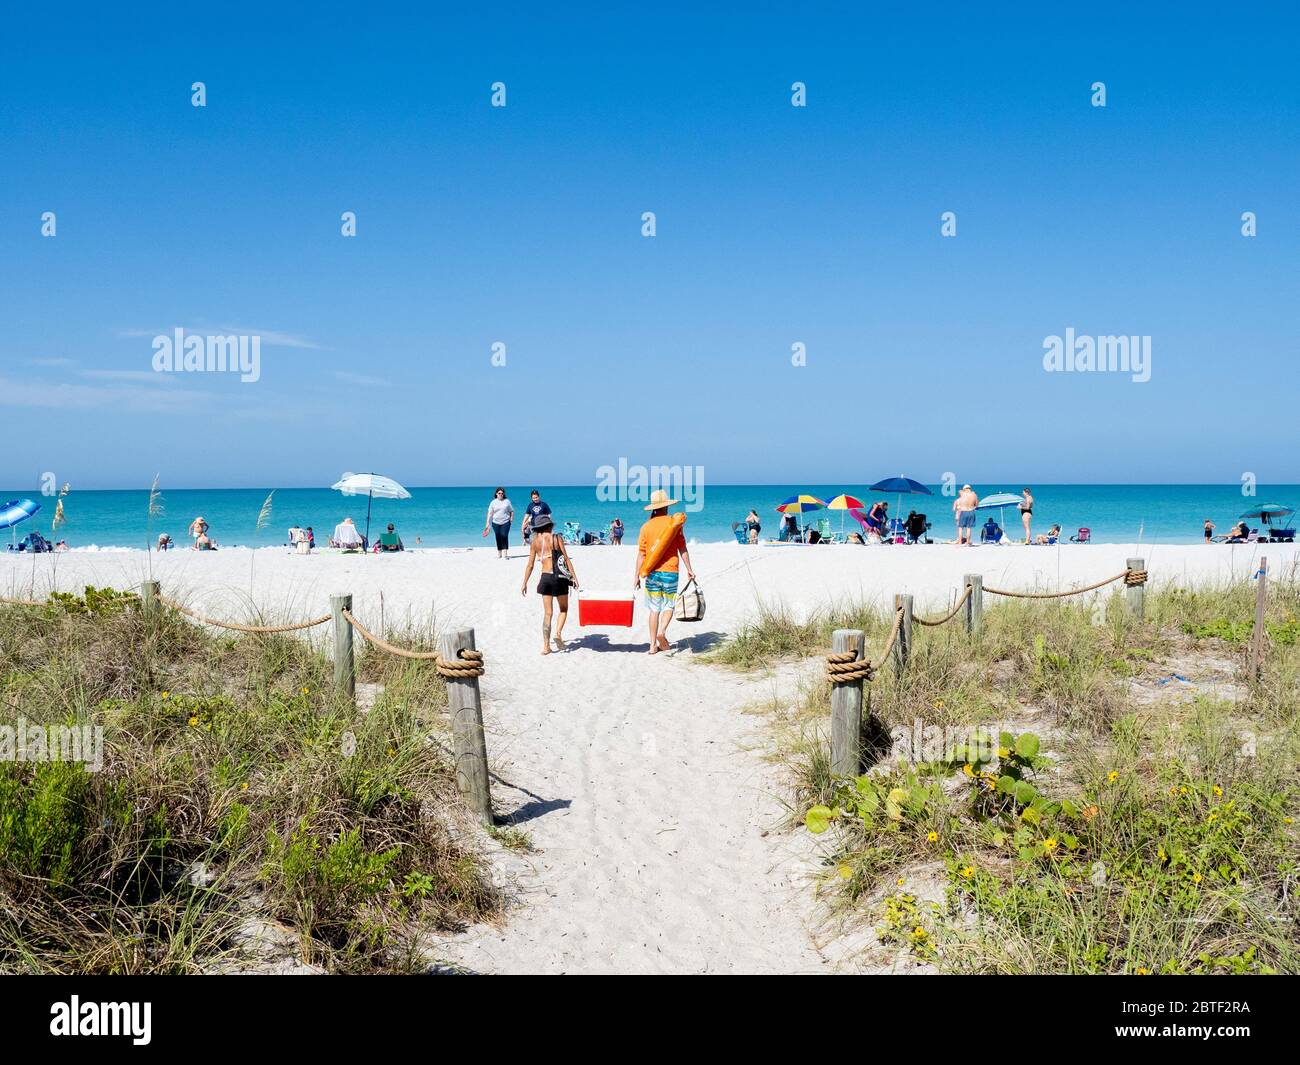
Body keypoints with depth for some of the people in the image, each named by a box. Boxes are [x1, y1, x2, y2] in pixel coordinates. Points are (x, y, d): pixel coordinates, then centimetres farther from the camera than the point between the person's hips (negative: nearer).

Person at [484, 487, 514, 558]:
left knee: (504, 536, -14)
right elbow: (490, 513, 4)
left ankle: (505, 553, -15)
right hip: (496, 523, 1)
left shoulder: (507, 501, 4)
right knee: (498, 538, 5)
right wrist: (487, 523, -2)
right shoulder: (493, 502, 5)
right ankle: (499, 553, 16)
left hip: (505, 522, -1)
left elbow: (512, 511, 9)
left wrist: (511, 519, -3)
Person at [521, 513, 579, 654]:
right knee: (563, 609, 15)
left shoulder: (535, 541, 5)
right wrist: (574, 576, -4)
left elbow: (530, 565, 6)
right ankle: (558, 633, -9)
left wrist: (525, 584, 14)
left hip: (545, 578, 2)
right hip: (560, 578, -2)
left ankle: (546, 646, 4)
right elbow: (566, 558, -6)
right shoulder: (557, 538, -2)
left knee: (547, 612, 8)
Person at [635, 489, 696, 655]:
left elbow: (641, 554, 0)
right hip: (670, 571, -2)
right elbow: (682, 549, -1)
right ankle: (662, 632, -13)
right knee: (669, 605, 11)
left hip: (652, 572, 2)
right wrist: (689, 569, 6)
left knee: (654, 609, 7)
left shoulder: (646, 526, 1)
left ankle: (653, 645, 7)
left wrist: (637, 576, 4)